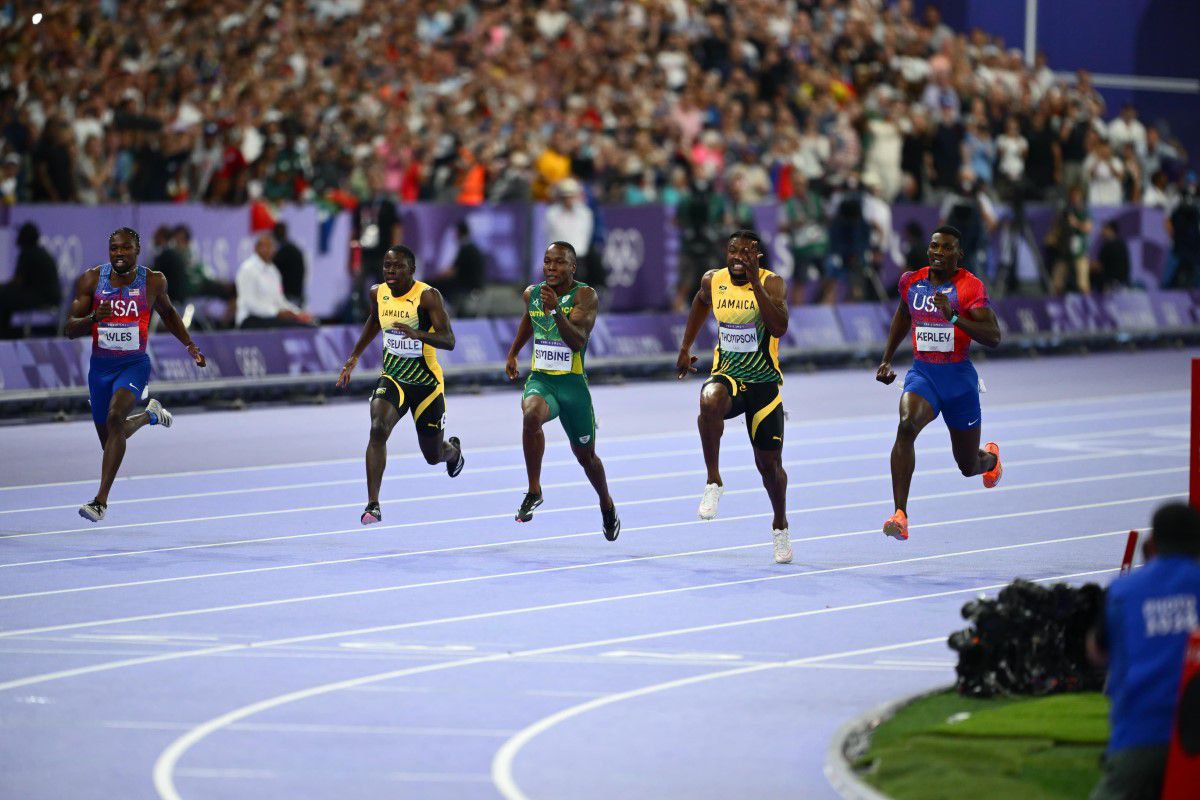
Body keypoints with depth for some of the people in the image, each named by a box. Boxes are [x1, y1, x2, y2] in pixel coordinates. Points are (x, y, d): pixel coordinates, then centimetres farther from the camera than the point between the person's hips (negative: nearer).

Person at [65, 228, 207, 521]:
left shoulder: (153, 282, -6)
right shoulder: (91, 280, -7)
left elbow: (167, 313, 16)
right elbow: (70, 329, -8)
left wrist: (190, 345, 11)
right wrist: (93, 318, -27)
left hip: (134, 364, -3)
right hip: (100, 365, 3)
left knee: (115, 417, -28)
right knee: (108, 438, 15)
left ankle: (101, 501, -30)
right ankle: (149, 415, 51)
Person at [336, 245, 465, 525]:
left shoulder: (428, 296, -19)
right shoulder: (377, 293, -2)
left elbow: (448, 341, -27)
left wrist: (416, 333, -44)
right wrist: (354, 356, 19)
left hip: (427, 382, -3)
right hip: (392, 378, 3)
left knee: (434, 456, 12)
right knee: (378, 429, -27)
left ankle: (453, 449, 53)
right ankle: (373, 505, -27)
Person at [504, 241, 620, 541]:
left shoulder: (584, 295, -12)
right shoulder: (532, 293, 3)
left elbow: (578, 341, -26)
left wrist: (556, 310, -37)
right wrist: (513, 353, 28)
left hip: (573, 382, -2)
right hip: (540, 379, 2)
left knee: (585, 455, 13)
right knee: (531, 414, -35)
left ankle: (607, 505, 44)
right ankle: (534, 491, -23)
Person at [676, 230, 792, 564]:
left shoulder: (772, 283, -13)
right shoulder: (713, 280, -1)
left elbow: (779, 328, -30)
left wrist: (755, 282, -34)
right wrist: (685, 347, 22)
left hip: (764, 383, -1)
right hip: (726, 376, 1)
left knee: (769, 463, 6)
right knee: (710, 401, -37)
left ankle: (780, 525, 34)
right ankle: (713, 481, -23)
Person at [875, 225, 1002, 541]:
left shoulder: (970, 287, -11)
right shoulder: (911, 281, 3)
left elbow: (994, 337, -20)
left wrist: (954, 317, -33)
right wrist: (886, 359, 24)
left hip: (959, 376, -2)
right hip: (922, 373, 2)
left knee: (969, 466, 12)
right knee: (906, 426, -32)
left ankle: (990, 456, 54)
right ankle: (900, 515, -35)